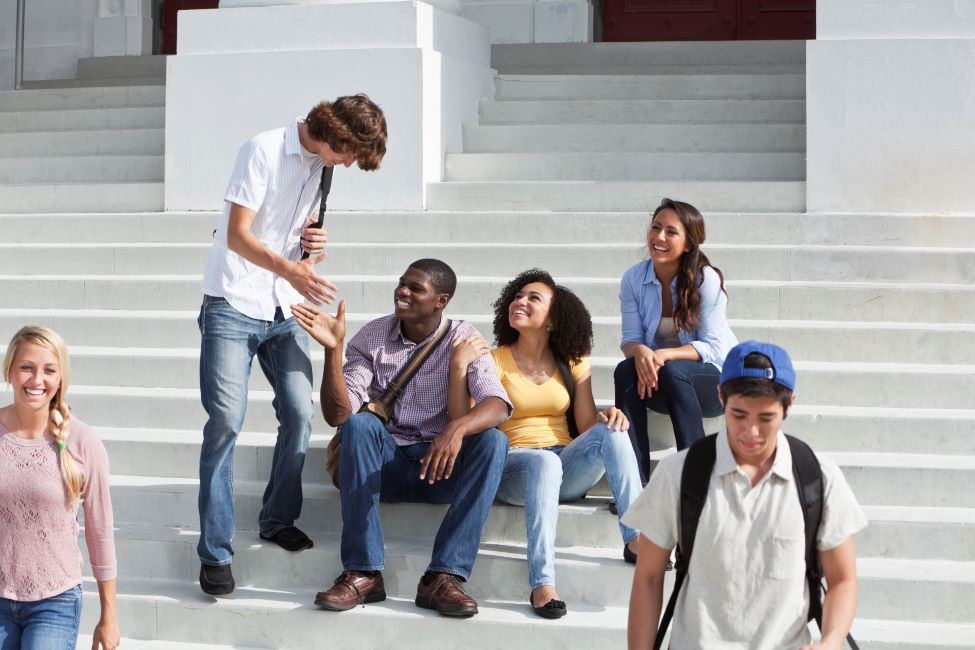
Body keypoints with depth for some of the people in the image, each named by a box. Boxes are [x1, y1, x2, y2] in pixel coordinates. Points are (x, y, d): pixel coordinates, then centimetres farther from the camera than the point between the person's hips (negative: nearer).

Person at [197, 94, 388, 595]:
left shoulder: (326, 166, 9)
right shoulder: (265, 151, -12)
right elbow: (238, 236, -18)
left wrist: (316, 247, -4)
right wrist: (291, 271, -34)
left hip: (286, 311, 6)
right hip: (234, 306, -6)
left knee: (299, 415, 0)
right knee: (225, 422, -10)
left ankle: (278, 520, 21)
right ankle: (215, 552, -5)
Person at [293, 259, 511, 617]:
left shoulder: (463, 339, -4)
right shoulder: (372, 337, -2)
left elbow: (497, 403, -21)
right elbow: (337, 414, -12)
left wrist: (457, 428, -42)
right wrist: (333, 349, -26)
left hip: (441, 466, 0)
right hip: (385, 464, 0)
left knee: (493, 441, -28)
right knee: (360, 424, -30)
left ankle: (443, 576, -33)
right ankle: (363, 573, -32)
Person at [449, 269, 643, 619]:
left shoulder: (572, 363, 13)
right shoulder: (494, 360, 5)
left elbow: (587, 427, 8)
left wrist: (607, 417, -14)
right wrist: (459, 368, -16)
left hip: (567, 471, 3)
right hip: (511, 468, -3)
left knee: (610, 430, -26)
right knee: (544, 462, -39)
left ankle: (635, 539, -31)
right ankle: (542, 585, -46)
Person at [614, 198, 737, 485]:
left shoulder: (706, 279, -14)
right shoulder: (633, 279, -2)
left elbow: (713, 347, -16)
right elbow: (631, 338, -3)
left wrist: (665, 355, -32)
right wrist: (640, 352, -29)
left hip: (715, 379, -3)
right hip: (661, 385, 4)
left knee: (673, 371, -34)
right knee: (625, 370, -27)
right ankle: (635, 481, -34)